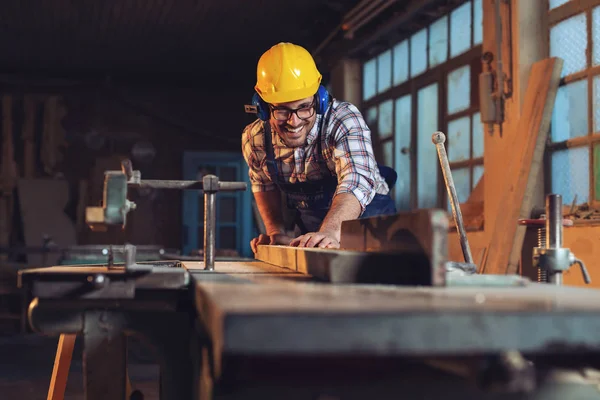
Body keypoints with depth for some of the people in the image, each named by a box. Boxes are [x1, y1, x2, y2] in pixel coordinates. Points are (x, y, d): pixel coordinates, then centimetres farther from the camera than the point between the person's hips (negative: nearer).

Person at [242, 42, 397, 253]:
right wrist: (276, 231, -3)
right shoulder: (254, 139, -10)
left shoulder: (344, 119, -25)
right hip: (309, 225, 3)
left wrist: (330, 231, -59)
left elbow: (356, 182, -42)